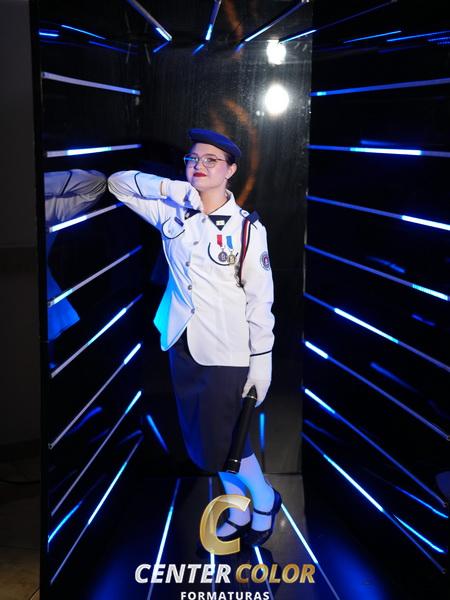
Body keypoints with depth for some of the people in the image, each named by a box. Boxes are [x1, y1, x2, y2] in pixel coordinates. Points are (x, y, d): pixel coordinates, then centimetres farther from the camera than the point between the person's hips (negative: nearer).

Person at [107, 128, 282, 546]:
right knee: (201, 442, 15)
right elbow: (117, 183, 8)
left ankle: (264, 499, 29)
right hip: (182, 345, 5)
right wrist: (167, 187, -9)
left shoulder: (247, 228, -9)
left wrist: (261, 361, -8)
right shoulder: (172, 211, 2)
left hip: (226, 351, -5)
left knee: (221, 444, -1)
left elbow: (260, 298, -7)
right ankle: (238, 510, 36)